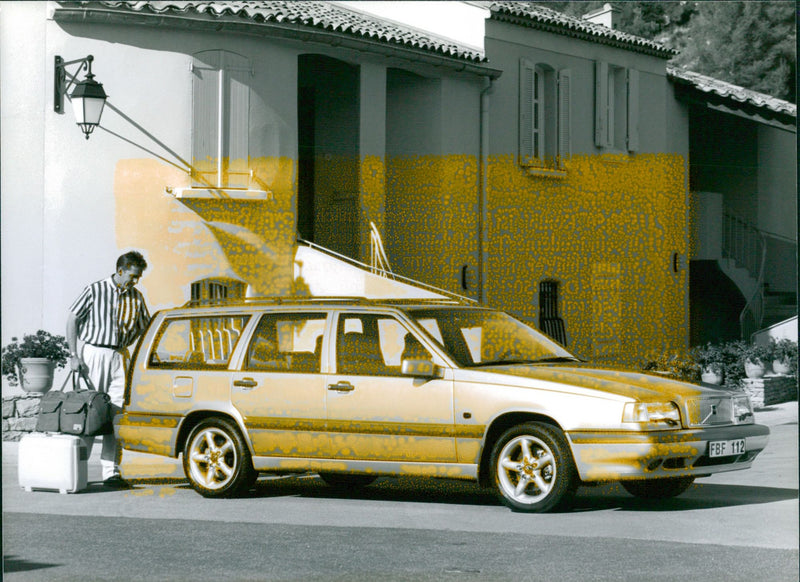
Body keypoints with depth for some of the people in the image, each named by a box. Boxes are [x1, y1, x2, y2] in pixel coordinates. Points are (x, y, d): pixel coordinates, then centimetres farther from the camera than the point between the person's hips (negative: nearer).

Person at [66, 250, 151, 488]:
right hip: (94, 354, -4)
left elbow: (144, 327, 19)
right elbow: (72, 319, -2)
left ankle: (111, 472, 1)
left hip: (120, 357, 4)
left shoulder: (136, 297, 8)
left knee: (116, 414, -1)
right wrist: (74, 355, -7)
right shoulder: (96, 291, -4)